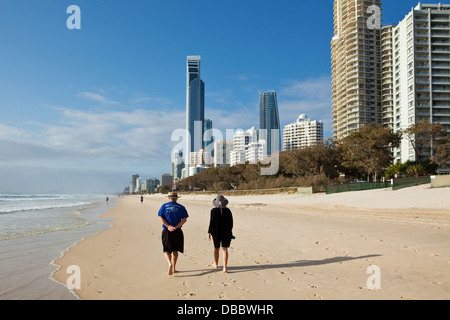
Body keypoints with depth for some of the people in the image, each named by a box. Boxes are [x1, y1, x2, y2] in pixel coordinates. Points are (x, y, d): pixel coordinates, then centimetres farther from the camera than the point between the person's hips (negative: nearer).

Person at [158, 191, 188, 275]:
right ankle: (173, 268, 18)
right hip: (177, 231, 1)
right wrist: (175, 227, -12)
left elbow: (161, 218, -6)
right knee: (175, 250, 14)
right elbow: (184, 219, -6)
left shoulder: (164, 206, 5)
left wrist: (169, 227, -12)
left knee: (166, 250, 4)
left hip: (166, 231, -1)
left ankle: (170, 263, -22)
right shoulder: (181, 207, 5)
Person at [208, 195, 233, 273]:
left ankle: (216, 264, 37)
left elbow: (211, 223, -12)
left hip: (216, 233, 0)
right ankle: (225, 268, -5)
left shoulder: (213, 211, -10)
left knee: (216, 248, 18)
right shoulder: (228, 210, -4)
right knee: (225, 250, 2)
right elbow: (231, 223, 3)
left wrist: (209, 233, -6)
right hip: (226, 233, 1)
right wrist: (230, 231, 17)